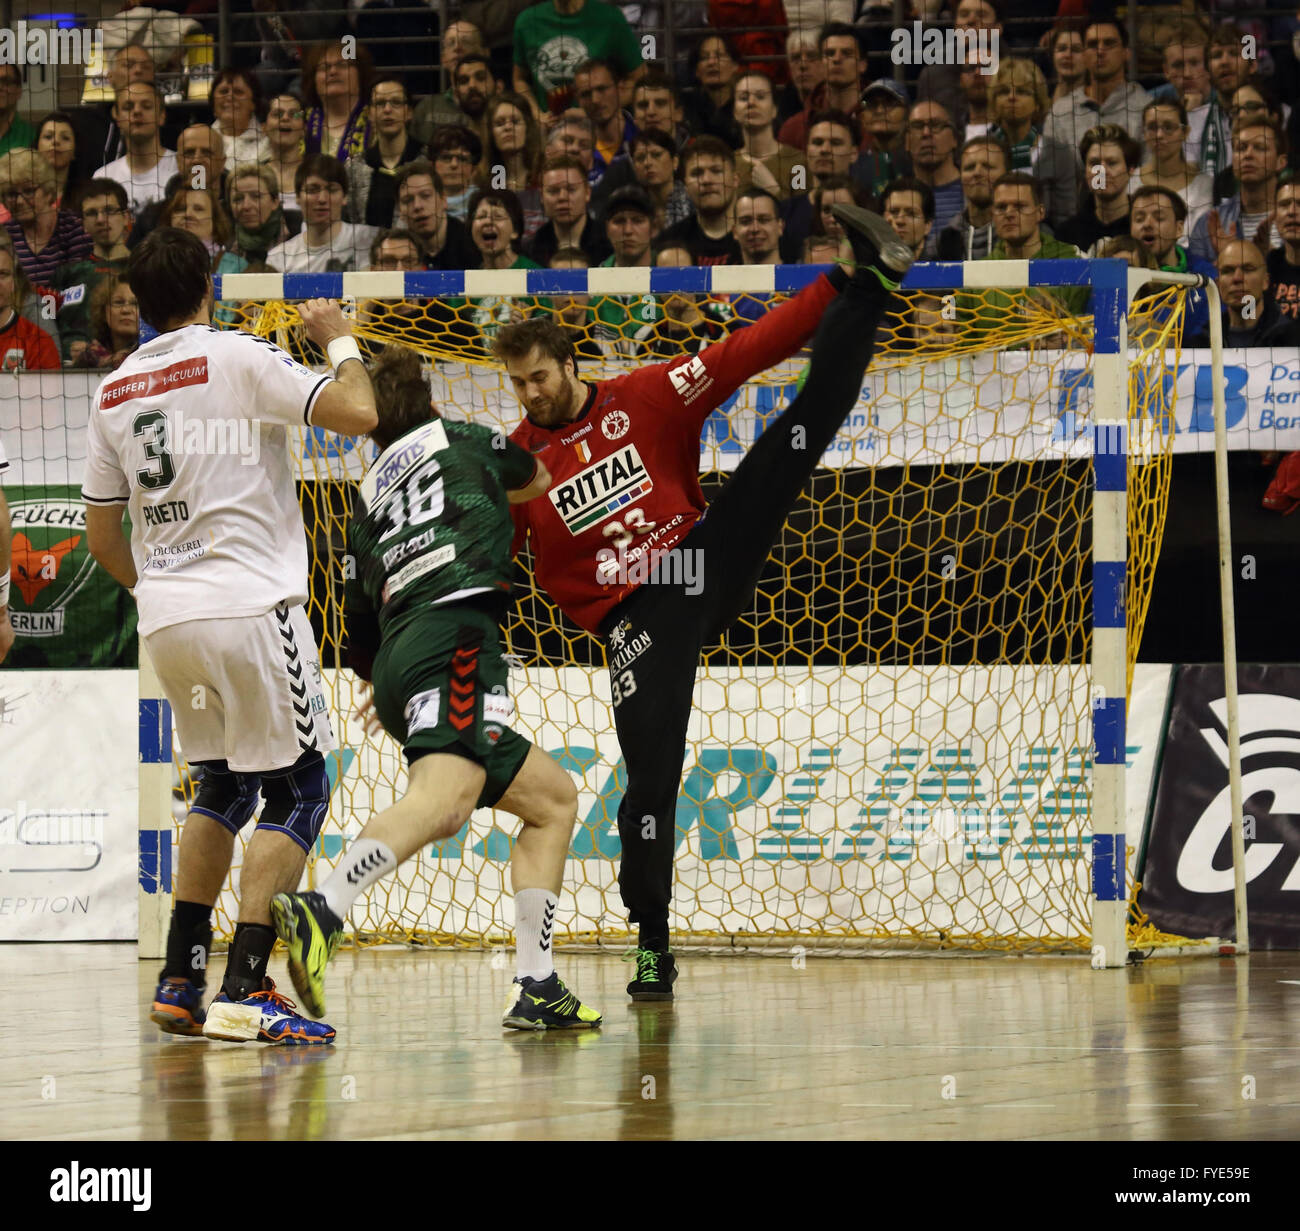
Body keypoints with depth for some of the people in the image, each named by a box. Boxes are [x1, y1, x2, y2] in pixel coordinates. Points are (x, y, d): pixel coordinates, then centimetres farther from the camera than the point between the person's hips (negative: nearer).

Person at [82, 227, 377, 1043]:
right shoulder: (238, 357, -6)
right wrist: (341, 341, 4)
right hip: (250, 603, -7)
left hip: (166, 617, 7)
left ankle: (180, 982, 19)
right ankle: (244, 992, -12)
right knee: (297, 789, 0)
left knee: (224, 785, 22)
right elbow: (358, 414, -14)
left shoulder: (114, 393, 12)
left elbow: (103, 534, 19)